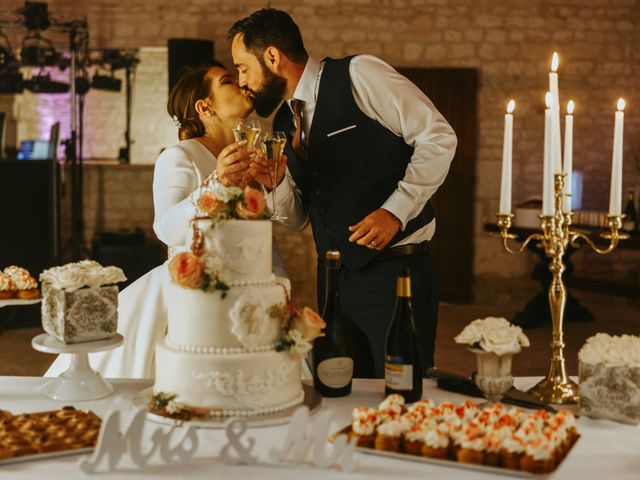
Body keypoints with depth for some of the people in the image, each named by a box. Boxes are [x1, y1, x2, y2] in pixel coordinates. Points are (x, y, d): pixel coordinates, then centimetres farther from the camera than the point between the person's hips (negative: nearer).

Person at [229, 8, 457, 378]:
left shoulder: (359, 75, -8)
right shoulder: (284, 123, 14)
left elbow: (438, 137, -11)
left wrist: (395, 211, -17)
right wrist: (275, 183, -4)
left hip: (395, 272, -7)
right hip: (335, 277, 7)